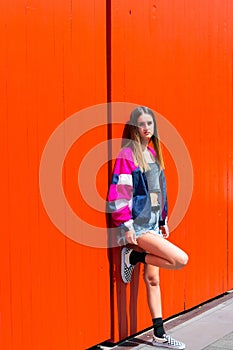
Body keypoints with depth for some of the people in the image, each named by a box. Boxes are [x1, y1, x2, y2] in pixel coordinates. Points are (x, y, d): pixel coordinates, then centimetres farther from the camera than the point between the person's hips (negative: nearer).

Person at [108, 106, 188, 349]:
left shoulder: (153, 153, 13)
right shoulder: (127, 154, -11)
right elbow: (119, 193, -15)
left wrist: (163, 220, 18)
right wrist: (127, 226, -17)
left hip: (153, 225, 8)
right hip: (137, 226, -8)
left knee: (152, 278, 11)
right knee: (180, 259, -18)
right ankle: (132, 257, 1)